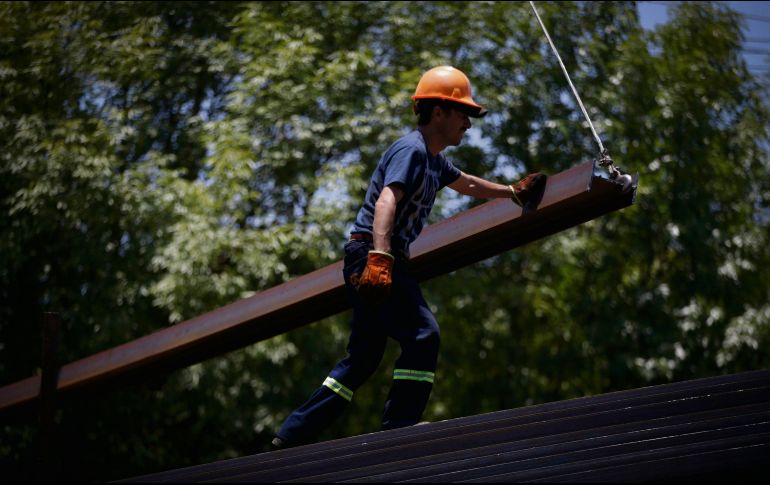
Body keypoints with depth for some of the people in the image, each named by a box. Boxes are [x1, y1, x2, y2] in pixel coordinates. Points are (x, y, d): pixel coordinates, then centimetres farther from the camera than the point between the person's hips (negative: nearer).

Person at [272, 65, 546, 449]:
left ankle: (293, 436, 12)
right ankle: (398, 428, -13)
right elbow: (386, 201, -27)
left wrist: (514, 192, 47)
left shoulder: (433, 160, 19)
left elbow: (468, 185, 39)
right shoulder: (411, 149, -12)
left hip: (373, 260, 10)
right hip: (371, 255, -10)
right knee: (422, 334, -14)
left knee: (364, 356, 10)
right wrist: (380, 257, -40)